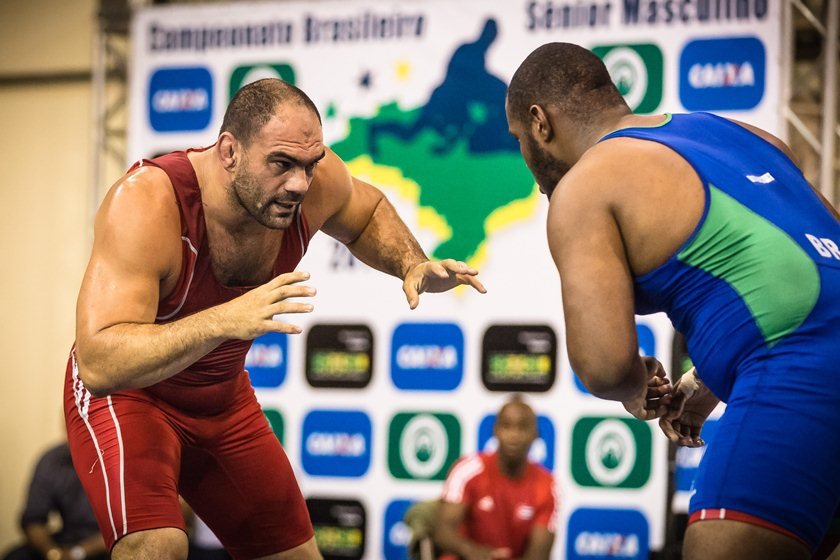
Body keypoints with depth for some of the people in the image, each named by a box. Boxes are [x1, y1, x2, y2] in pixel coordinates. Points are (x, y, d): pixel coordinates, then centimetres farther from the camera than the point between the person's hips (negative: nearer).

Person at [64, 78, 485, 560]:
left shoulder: (311, 176, -19)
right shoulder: (146, 204, -36)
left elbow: (366, 213, 9)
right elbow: (97, 363, -45)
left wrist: (413, 266, -13)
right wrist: (223, 321, -57)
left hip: (224, 396, 6)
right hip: (123, 392, -6)